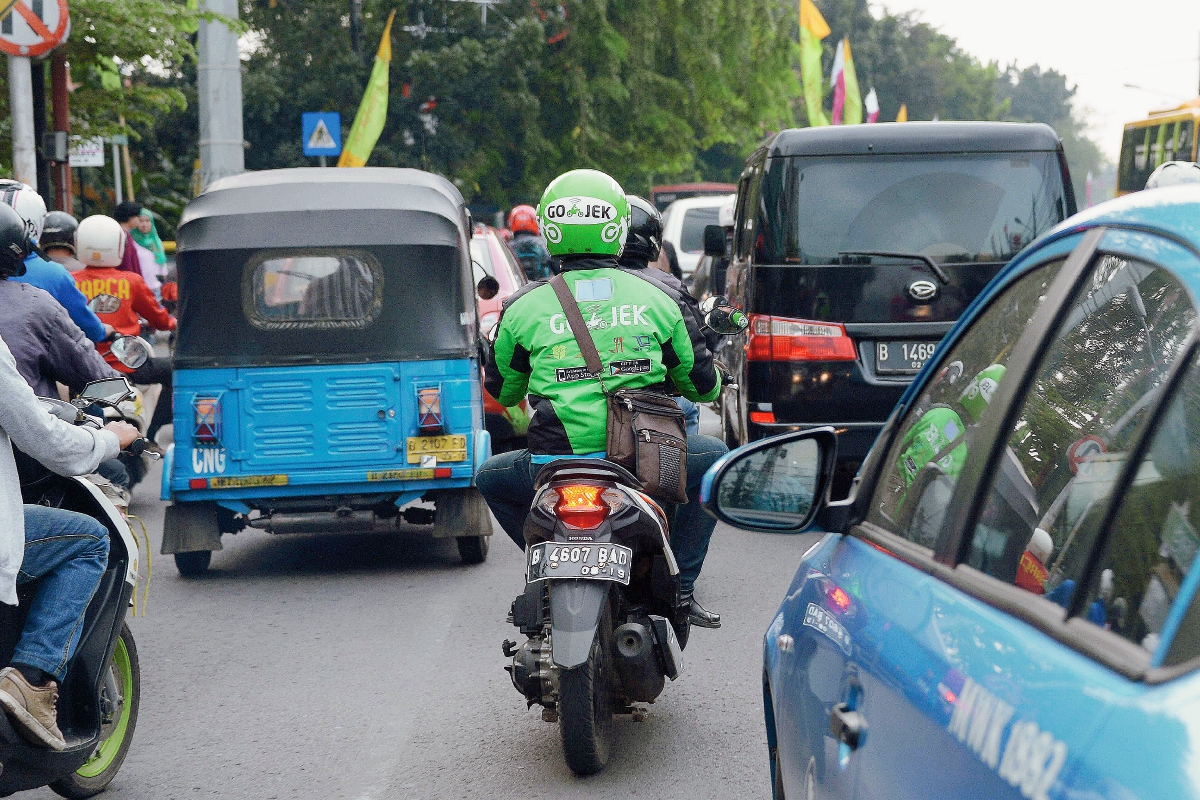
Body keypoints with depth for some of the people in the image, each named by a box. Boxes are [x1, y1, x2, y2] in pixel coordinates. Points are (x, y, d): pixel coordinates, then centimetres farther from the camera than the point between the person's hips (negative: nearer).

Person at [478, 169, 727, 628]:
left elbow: (501, 390, 18)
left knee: (490, 477, 31)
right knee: (713, 455, 30)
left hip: (556, 469, 0)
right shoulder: (659, 299, 4)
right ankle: (679, 585, 20)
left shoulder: (524, 307, 2)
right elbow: (702, 386, 14)